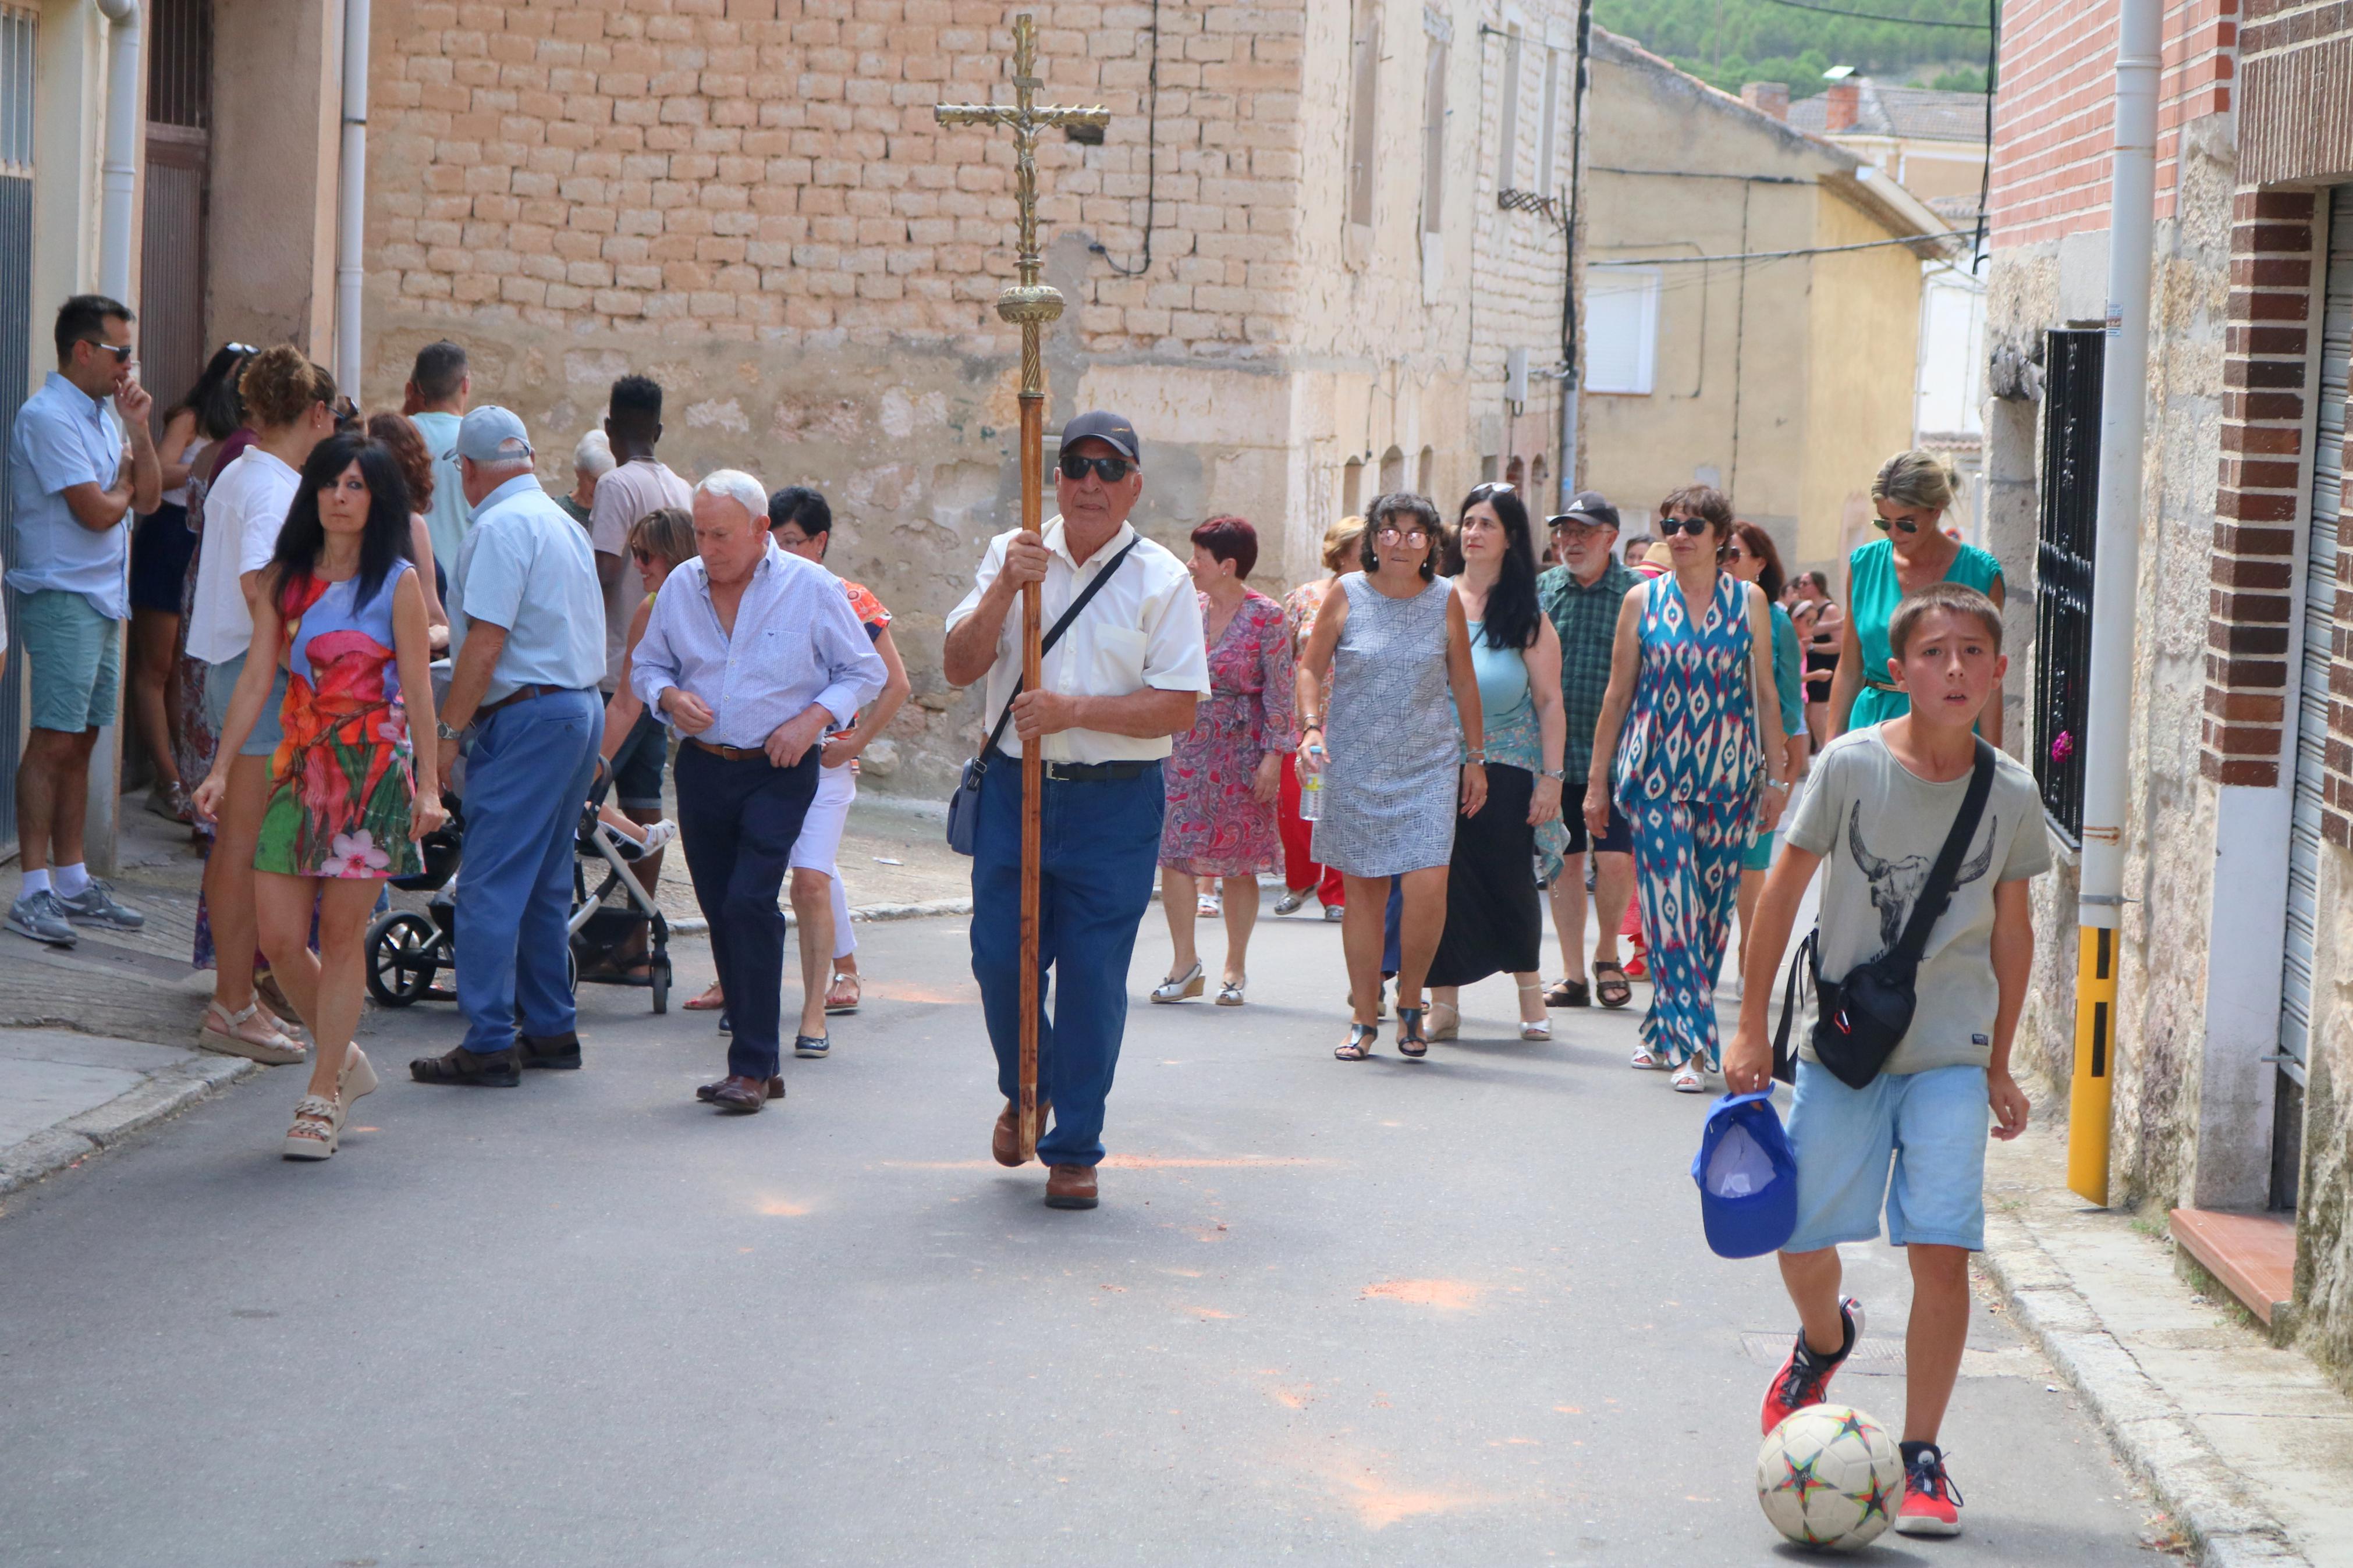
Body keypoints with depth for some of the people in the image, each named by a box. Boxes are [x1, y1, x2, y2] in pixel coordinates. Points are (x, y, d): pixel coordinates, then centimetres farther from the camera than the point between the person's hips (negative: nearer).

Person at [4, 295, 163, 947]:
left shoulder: (102, 417, 17)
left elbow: (148, 498, 14)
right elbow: (95, 512, -18)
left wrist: (137, 429, 3)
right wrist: (123, 485, 3)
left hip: (104, 601, 9)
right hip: (61, 601, -9)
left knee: (80, 743, 11)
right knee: (54, 742, -11)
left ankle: (72, 882, 15)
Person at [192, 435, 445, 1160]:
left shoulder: (397, 582, -1)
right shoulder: (284, 578, 10)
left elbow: (417, 687, -2)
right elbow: (257, 678, 10)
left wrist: (428, 785, -7)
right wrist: (221, 768, 4)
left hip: (374, 766, -4)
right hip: (300, 764, 4)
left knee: (341, 932, -3)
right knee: (279, 937, -2)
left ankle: (322, 1098, 6)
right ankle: (344, 1058, 22)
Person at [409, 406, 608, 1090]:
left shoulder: (500, 527, -13)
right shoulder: (563, 522, 15)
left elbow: (487, 643, -18)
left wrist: (448, 730, -14)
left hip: (527, 718, -9)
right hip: (581, 707, 9)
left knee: (491, 885, -7)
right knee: (546, 884, 16)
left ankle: (488, 1044, -8)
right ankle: (549, 1029, 20)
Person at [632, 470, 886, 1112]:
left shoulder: (811, 588, -4)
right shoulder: (680, 587, 5)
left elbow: (863, 671, 3)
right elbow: (647, 666, 16)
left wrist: (812, 719, -12)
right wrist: (671, 698, -6)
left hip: (779, 772, -5)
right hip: (702, 766, 5)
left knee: (749, 905, -17)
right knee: (721, 914, 7)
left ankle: (753, 1068, -13)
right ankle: (758, 1061, 17)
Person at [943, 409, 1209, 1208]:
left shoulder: (1162, 579, -1)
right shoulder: (1011, 556, 7)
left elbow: (1179, 706, -7)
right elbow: (959, 666, 0)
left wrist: (1073, 710, -17)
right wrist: (1006, 588, -14)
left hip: (1116, 803, -2)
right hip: (1014, 789, 2)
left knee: (1093, 974, -1)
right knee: (1000, 956, 4)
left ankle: (1074, 1149, 11)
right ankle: (1026, 1091, 34)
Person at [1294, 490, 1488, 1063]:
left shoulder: (1444, 599, 3)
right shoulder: (1347, 596, 0)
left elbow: (1464, 682, 11)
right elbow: (1311, 668, 5)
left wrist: (1475, 757, 12)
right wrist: (1311, 725, -11)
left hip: (1429, 764, 0)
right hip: (1355, 767, 0)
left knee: (1427, 886, -13)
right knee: (1363, 889, 4)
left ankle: (1410, 1003, 8)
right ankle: (1364, 1017, 14)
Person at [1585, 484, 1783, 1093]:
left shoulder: (1748, 601, 5)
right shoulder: (1643, 601, 5)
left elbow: (1765, 690, 8)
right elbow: (1618, 694, 8)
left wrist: (1777, 773, 5)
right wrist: (1597, 779, 8)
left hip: (1727, 773, 1)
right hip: (1656, 769, -1)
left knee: (1711, 906, 3)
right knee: (1670, 906, -10)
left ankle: (1667, 1031, 16)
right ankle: (1692, 1044, -11)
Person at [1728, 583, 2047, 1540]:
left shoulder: (2011, 796, -3)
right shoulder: (1851, 766, -10)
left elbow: (2012, 929, 9)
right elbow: (1785, 887, -1)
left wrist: (1999, 1064, 12)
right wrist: (1752, 1027, 0)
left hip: (1949, 1053, 0)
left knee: (1941, 1251, -9)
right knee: (1801, 1241, 7)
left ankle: (1921, 1459, 4)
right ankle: (1826, 1338, 44)